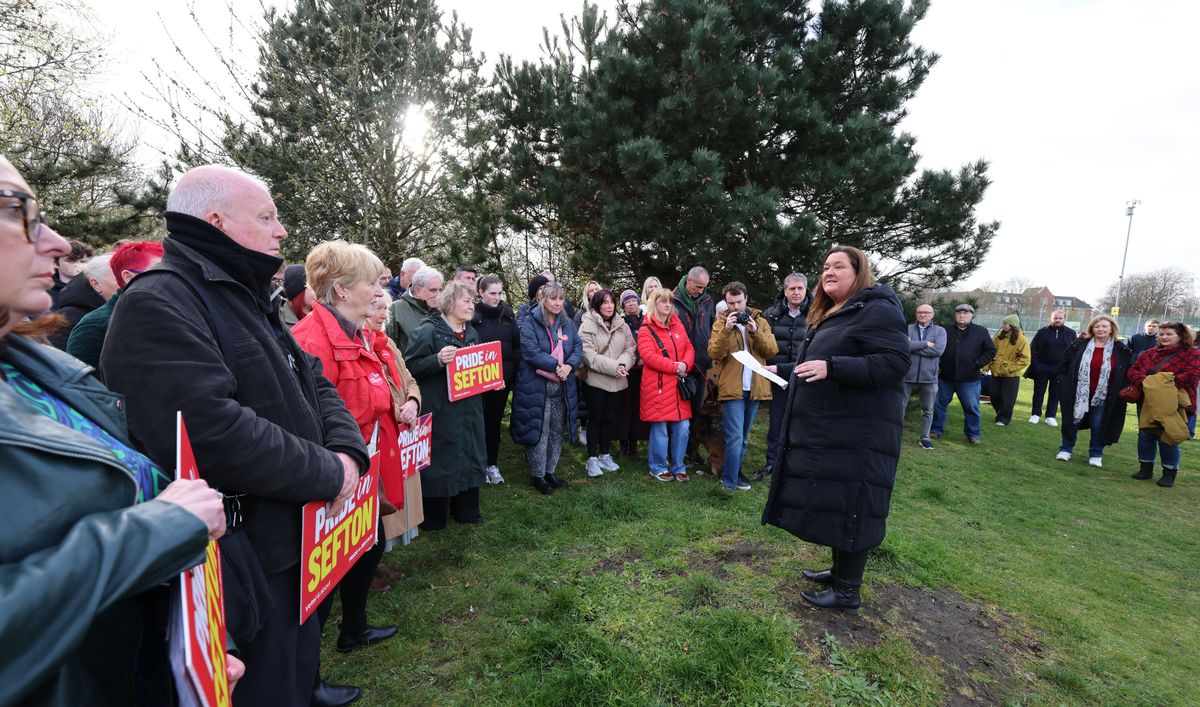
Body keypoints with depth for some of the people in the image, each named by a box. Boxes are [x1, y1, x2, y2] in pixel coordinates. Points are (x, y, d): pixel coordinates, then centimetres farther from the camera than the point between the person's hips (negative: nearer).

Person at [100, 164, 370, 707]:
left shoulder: (247, 300, 13)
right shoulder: (158, 304, -19)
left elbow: (315, 385, 10)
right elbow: (212, 431, -31)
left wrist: (349, 451, -8)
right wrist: (328, 474, -20)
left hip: (295, 541, 9)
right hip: (244, 565, -9)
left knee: (298, 661, 26)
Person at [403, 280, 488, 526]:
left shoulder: (472, 333, 13)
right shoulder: (428, 330, -9)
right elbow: (411, 366, -13)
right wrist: (438, 359, -27)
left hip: (469, 407, 7)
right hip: (440, 409, -7)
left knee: (469, 457, 14)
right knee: (440, 460, 1)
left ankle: (465, 510, 30)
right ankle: (433, 517, 18)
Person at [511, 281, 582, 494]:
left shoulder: (568, 323, 10)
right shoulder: (530, 321, -8)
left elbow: (578, 348, 4)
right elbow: (531, 352, -17)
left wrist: (569, 366, -15)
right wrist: (556, 366, -20)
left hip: (562, 387, 6)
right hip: (536, 386, -6)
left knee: (557, 432, 14)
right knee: (538, 432, 1)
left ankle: (550, 472, 29)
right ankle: (538, 475, 17)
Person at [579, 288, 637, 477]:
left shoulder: (622, 326, 9)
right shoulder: (587, 326, -8)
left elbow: (631, 349, 4)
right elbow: (589, 355, -17)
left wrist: (623, 364, -16)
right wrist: (613, 367, -20)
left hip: (616, 381, 5)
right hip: (595, 379, -5)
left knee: (609, 418, 13)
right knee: (595, 418, 2)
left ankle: (605, 455, 25)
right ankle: (592, 459, 12)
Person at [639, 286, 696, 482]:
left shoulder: (678, 326, 14)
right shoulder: (646, 330, -5)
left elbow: (689, 348, 10)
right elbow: (649, 357, -16)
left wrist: (685, 364, -11)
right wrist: (675, 367, -17)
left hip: (679, 386, 5)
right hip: (658, 387, -5)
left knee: (682, 428, 6)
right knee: (660, 429, 2)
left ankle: (678, 466, 22)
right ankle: (658, 467, 19)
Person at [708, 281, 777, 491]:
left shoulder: (760, 321, 8)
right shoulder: (720, 323, 1)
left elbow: (773, 349, -3)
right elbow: (714, 354, -12)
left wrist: (755, 332, -16)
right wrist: (726, 330, -22)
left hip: (755, 388, 4)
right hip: (732, 388, -4)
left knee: (743, 438, 15)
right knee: (735, 437, -8)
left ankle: (733, 472, 29)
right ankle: (730, 481, 2)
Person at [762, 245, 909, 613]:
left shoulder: (877, 310, -12)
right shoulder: (830, 315, 18)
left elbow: (895, 362, -23)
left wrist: (832, 367, -29)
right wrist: (786, 372, 24)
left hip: (857, 432, -10)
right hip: (828, 428, 10)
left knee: (849, 507, -1)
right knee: (833, 502, 17)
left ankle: (848, 591, 13)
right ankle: (840, 571, 32)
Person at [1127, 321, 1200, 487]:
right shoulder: (1149, 353, 11)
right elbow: (1133, 370, 6)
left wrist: (1168, 382, -21)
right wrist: (1144, 382, -12)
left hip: (1173, 404, -4)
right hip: (1148, 402, 5)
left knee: (1167, 437, -2)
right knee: (1145, 434, 9)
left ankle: (1169, 473, 13)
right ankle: (1145, 468, 22)